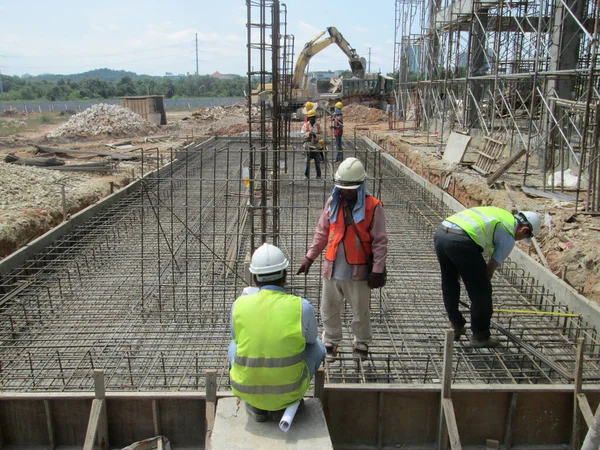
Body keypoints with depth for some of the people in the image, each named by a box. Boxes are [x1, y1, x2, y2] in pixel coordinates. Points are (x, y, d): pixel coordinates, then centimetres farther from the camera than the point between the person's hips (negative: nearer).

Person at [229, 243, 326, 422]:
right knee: (317, 346, 25)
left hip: (246, 389, 1)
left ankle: (257, 405, 21)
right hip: (290, 389, -1)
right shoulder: (303, 308, -15)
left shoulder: (238, 305, -10)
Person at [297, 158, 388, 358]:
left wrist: (378, 270, -12)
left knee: (360, 312, 13)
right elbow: (322, 233, 8)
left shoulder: (373, 207, -11)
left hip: (358, 271, -4)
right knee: (329, 310, 16)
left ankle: (362, 344, 34)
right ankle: (330, 343, 35)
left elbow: (380, 241, -9)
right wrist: (309, 257, 4)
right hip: (332, 269, 4)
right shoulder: (333, 203, 2)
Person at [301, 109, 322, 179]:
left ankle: (318, 175, 11)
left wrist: (315, 135, -16)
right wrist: (309, 133, -19)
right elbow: (303, 135, -3)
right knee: (307, 161, 0)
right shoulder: (305, 125, 3)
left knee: (317, 161, 3)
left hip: (316, 146, 1)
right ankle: (306, 175, 8)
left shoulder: (318, 126, 6)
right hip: (308, 145, -1)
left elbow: (320, 135, 3)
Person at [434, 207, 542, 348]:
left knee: (449, 284, 26)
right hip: (461, 242, -8)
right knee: (481, 291, 11)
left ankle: (456, 327, 38)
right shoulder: (509, 237, 11)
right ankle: (480, 336, 25)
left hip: (440, 233, 8)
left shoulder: (499, 214, 33)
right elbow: (490, 268, 13)